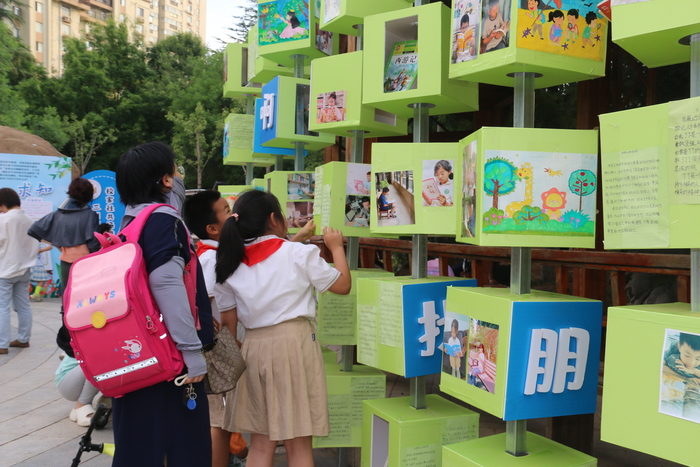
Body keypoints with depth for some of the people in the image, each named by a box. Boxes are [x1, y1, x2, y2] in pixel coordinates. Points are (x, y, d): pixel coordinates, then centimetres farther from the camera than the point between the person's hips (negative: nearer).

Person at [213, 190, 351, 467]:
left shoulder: (229, 264, 5)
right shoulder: (300, 254, -6)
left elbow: (228, 321, 8)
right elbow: (342, 286, 3)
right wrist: (336, 247, 16)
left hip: (253, 346, 4)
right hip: (294, 342, -4)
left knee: (260, 443, 13)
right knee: (298, 443, 6)